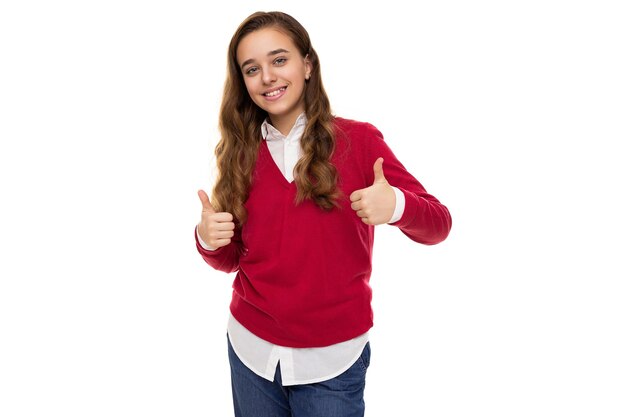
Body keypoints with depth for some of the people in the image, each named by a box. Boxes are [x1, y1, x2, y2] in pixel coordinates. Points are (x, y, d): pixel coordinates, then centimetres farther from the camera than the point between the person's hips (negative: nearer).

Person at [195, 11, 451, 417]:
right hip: (251, 349, 3)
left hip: (333, 359, -3)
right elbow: (231, 260, 6)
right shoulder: (241, 154, 0)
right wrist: (208, 240, -16)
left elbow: (439, 224, -9)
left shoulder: (358, 140, -9)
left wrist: (395, 206, -29)